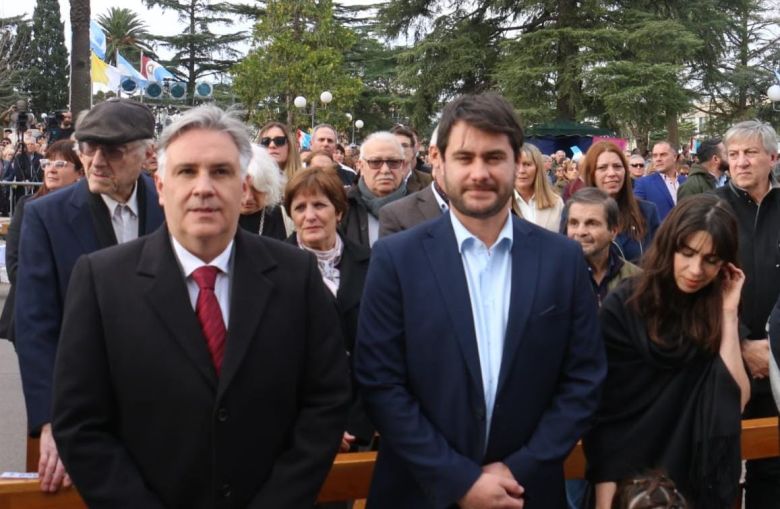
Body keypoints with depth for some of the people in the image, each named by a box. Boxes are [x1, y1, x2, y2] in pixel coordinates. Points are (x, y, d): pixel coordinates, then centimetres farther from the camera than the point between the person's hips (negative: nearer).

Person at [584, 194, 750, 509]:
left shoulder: (718, 311, -2)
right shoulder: (623, 307, -12)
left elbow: (735, 401, -13)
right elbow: (604, 412, -12)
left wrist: (728, 314, -16)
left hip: (700, 481, 4)